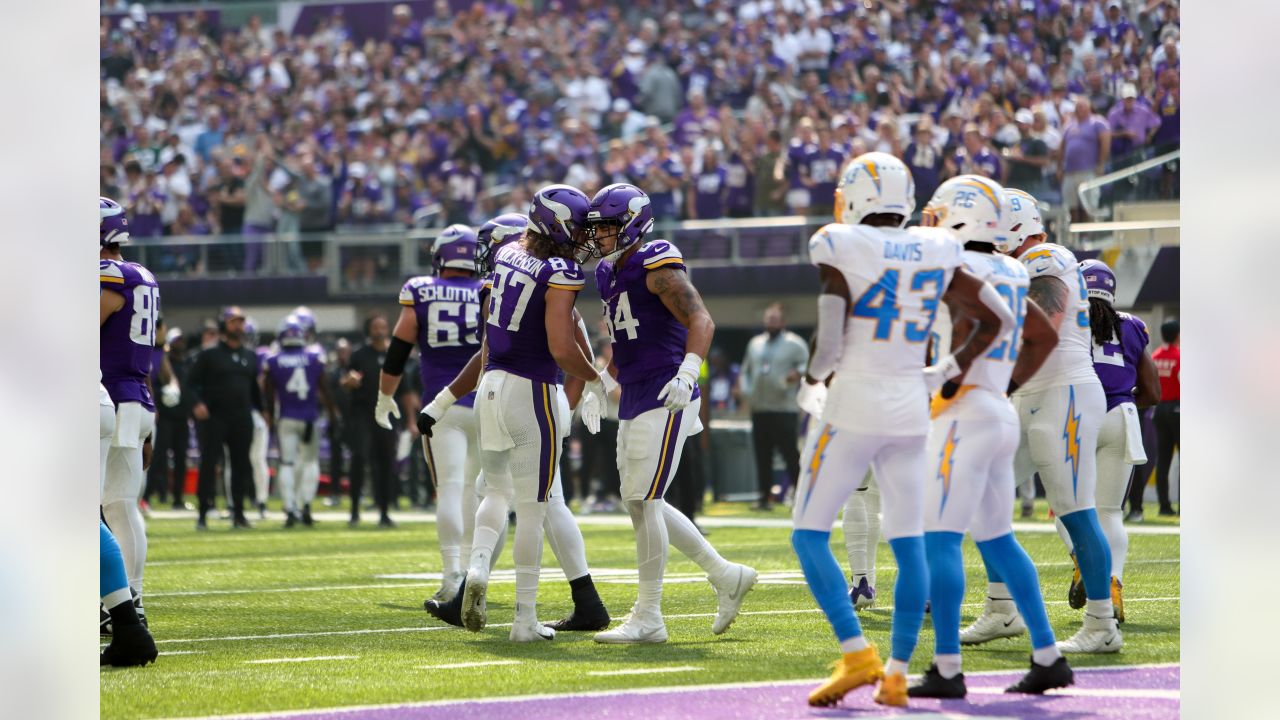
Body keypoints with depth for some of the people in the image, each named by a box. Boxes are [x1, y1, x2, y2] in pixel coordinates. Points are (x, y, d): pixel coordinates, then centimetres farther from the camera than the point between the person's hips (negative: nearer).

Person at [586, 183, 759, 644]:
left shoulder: (657, 267, -12)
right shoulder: (608, 274, 16)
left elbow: (701, 320, -21)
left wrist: (687, 372, -33)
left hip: (664, 399, -10)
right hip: (633, 401, 10)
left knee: (643, 502, -9)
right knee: (640, 504, 11)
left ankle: (648, 618, -3)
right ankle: (726, 576, 22)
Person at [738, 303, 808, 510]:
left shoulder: (794, 344, 0)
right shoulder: (755, 343, 17)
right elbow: (746, 370, 24)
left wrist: (798, 373, -26)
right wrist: (745, 390, 8)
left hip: (783, 409, -6)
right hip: (758, 409, 6)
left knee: (790, 452, -10)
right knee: (762, 455, 5)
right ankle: (765, 497, 10)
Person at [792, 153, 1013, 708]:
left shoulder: (840, 252, -12)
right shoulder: (936, 254, 4)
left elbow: (827, 342, -17)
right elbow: (995, 319, 10)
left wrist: (810, 381, 4)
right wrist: (945, 374, 17)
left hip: (853, 408, -5)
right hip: (910, 412, 5)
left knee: (809, 534, 4)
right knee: (908, 543, 10)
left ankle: (857, 655, -8)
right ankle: (897, 674, 8)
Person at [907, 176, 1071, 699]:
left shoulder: (962, 269, -12)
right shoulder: (1006, 273, 14)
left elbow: (970, 325, -29)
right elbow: (1045, 337, 24)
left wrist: (950, 389, -16)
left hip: (964, 416, -9)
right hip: (1000, 415, 9)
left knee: (939, 539, -7)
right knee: (997, 540, 16)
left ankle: (947, 670, -9)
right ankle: (1048, 657, 15)